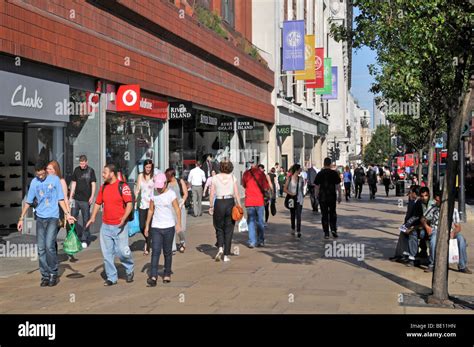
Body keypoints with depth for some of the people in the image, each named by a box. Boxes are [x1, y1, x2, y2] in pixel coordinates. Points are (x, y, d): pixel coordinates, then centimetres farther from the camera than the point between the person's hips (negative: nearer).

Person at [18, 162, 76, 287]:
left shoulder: (55, 179, -3)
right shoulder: (34, 182, 4)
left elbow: (60, 199, 1)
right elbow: (28, 202, 10)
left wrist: (67, 214, -10)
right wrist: (21, 218, 7)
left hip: (52, 217, -3)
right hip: (40, 218, 4)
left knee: (49, 245, -14)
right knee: (41, 248, 3)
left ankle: (53, 273, 1)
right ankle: (45, 275, 12)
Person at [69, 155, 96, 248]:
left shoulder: (91, 171, -1)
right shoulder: (76, 170, 8)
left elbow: (93, 184, -1)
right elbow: (73, 183, 12)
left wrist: (92, 196, -11)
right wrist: (71, 196, 8)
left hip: (86, 199, -3)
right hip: (76, 198, 3)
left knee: (86, 219, 2)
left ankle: (84, 239, 9)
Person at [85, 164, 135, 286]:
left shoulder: (122, 186, -8)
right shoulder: (104, 187, 11)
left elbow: (129, 204, -13)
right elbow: (98, 203, 18)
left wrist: (124, 218, -27)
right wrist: (93, 218, 7)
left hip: (120, 226, -6)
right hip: (105, 226, 6)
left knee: (122, 251, -7)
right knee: (107, 253, 7)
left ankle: (129, 270, 21)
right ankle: (111, 277, 17)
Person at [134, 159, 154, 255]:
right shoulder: (140, 176, 7)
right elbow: (137, 189, 7)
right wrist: (135, 201, 2)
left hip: (151, 204, -3)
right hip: (142, 204, 3)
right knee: (141, 226, 4)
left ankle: (147, 248, 9)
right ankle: (147, 240, 33)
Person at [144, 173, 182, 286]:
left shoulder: (171, 194, -7)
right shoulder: (153, 194, 6)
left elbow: (177, 209, -13)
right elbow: (151, 210, 14)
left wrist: (178, 224, -25)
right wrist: (147, 226, 13)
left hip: (169, 227, -2)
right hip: (156, 227, 2)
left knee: (167, 252, 8)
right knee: (155, 252, -8)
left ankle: (167, 274, 23)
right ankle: (153, 277, -13)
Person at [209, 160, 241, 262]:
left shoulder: (215, 178, -1)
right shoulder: (232, 177, 0)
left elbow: (212, 194, -2)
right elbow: (237, 194, -3)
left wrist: (211, 206, 5)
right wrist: (239, 206, 2)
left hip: (219, 204, 0)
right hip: (230, 203, 0)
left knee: (219, 228, 15)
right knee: (228, 229, 8)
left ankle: (220, 248, -8)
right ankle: (226, 255, 8)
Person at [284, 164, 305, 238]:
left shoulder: (301, 178, 3)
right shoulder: (289, 178, -4)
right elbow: (285, 189, -5)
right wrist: (291, 194, -17)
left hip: (299, 199, 0)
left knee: (298, 215, -10)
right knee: (292, 215, 13)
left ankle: (298, 231, -13)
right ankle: (293, 229, 31)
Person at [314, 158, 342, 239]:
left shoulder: (320, 174, -1)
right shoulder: (335, 173, -3)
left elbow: (317, 186, 1)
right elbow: (338, 186, -2)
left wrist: (317, 196, 11)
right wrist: (339, 196, 6)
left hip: (322, 197, 0)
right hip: (332, 197, 0)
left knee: (324, 215, 5)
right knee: (332, 214, 15)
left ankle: (326, 233, 5)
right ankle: (333, 229, 1)